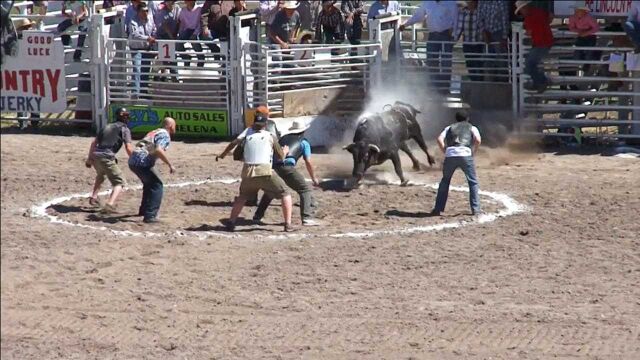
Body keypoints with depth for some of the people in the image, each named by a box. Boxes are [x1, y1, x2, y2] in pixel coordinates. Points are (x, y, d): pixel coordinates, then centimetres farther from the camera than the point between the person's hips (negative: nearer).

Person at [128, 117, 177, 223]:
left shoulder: (154, 132, 25)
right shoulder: (165, 135, -4)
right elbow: (158, 150, -21)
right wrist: (170, 165, -17)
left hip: (132, 160, 9)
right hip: (142, 162, -9)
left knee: (149, 184, 29)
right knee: (157, 185, -3)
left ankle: (143, 210, 41)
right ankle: (150, 216, -12)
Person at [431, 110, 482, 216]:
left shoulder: (450, 128, 28)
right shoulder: (472, 128, 23)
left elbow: (440, 139, 10)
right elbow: (478, 140, 2)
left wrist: (445, 152, 15)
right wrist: (473, 152, 12)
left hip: (450, 155, 2)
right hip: (465, 154, -2)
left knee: (445, 181, 21)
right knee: (473, 182, 12)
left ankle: (438, 209, 18)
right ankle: (475, 209, 4)